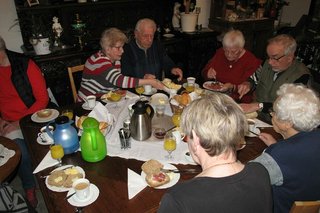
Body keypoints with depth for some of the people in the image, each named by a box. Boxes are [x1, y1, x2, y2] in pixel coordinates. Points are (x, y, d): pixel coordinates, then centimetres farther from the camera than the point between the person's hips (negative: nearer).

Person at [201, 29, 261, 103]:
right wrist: (208, 74, -9)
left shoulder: (252, 62, -7)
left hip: (238, 102, -4)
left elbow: (248, 88, -10)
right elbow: (204, 72, 14)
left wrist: (232, 87, -27)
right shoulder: (220, 53, 7)